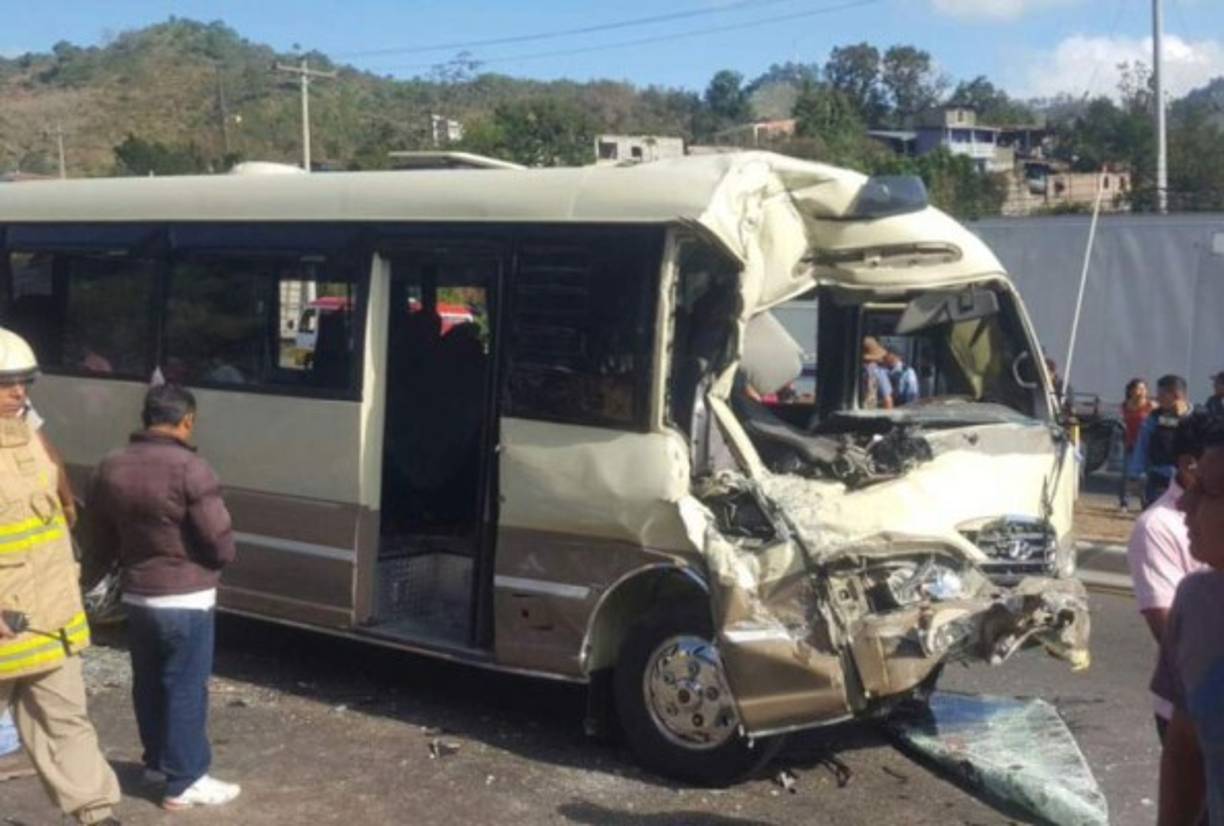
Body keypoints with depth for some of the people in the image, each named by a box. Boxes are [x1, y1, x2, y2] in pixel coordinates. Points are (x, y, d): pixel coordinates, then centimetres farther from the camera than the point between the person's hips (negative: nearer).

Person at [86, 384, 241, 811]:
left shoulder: (109, 468, 2)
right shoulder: (190, 470, -20)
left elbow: (102, 544, 10)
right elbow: (221, 544, -18)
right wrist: (218, 558, 4)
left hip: (136, 596, 7)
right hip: (185, 600, -7)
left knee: (148, 684, 19)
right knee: (186, 689, 2)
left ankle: (157, 760, 34)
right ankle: (185, 781, 8)